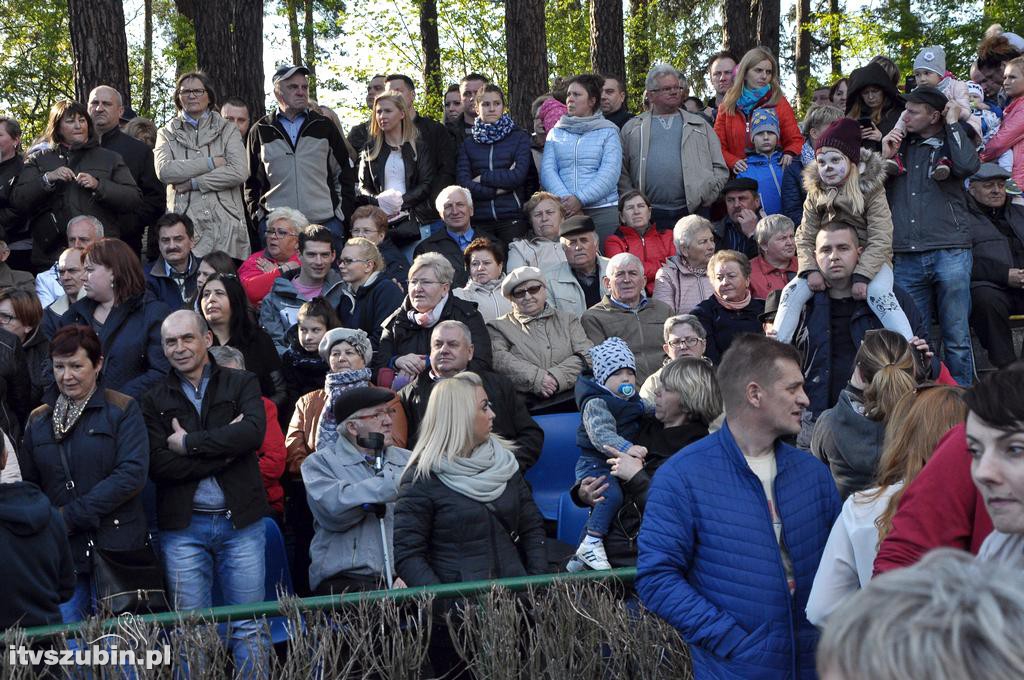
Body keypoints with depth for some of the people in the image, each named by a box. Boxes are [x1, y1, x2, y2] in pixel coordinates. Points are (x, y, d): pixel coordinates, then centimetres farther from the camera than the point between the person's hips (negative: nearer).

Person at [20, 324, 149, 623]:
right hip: (60, 553, 4)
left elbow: (132, 474, -11)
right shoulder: (38, 419, 14)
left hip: (115, 548, -3)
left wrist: (70, 516, -12)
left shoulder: (122, 410, 0)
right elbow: (27, 484, 17)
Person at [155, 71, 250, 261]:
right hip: (184, 222, 0)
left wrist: (194, 183, -6)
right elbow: (164, 171, -5)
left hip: (225, 222, 0)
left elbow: (239, 172, -3)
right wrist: (211, 163, -7)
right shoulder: (167, 134, 15)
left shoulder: (228, 130, 12)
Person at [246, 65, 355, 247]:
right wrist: (256, 213, 5)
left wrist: (343, 211, 4)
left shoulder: (325, 126, 11)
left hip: (326, 224, 1)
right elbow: (251, 181, 16)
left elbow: (345, 173, 14)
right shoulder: (260, 131, 10)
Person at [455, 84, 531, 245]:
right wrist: (498, 189, -8)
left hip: (512, 218, -1)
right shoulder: (468, 143, 12)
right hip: (479, 219, 1)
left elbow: (519, 175, -6)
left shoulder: (519, 137, 8)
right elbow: (463, 183, 0)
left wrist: (482, 178, -2)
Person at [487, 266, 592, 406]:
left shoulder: (568, 321, 24)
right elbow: (498, 359, -3)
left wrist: (557, 376, -11)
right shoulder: (498, 327, 17)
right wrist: (536, 379, -17)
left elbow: (587, 355, 8)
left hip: (569, 398, 1)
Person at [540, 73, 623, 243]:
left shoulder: (608, 131, 8)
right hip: (563, 210, 2)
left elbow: (609, 173, -5)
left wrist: (581, 199, -15)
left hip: (601, 209, -2)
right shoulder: (556, 133, 15)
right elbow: (547, 170, 4)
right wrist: (565, 199, -13)